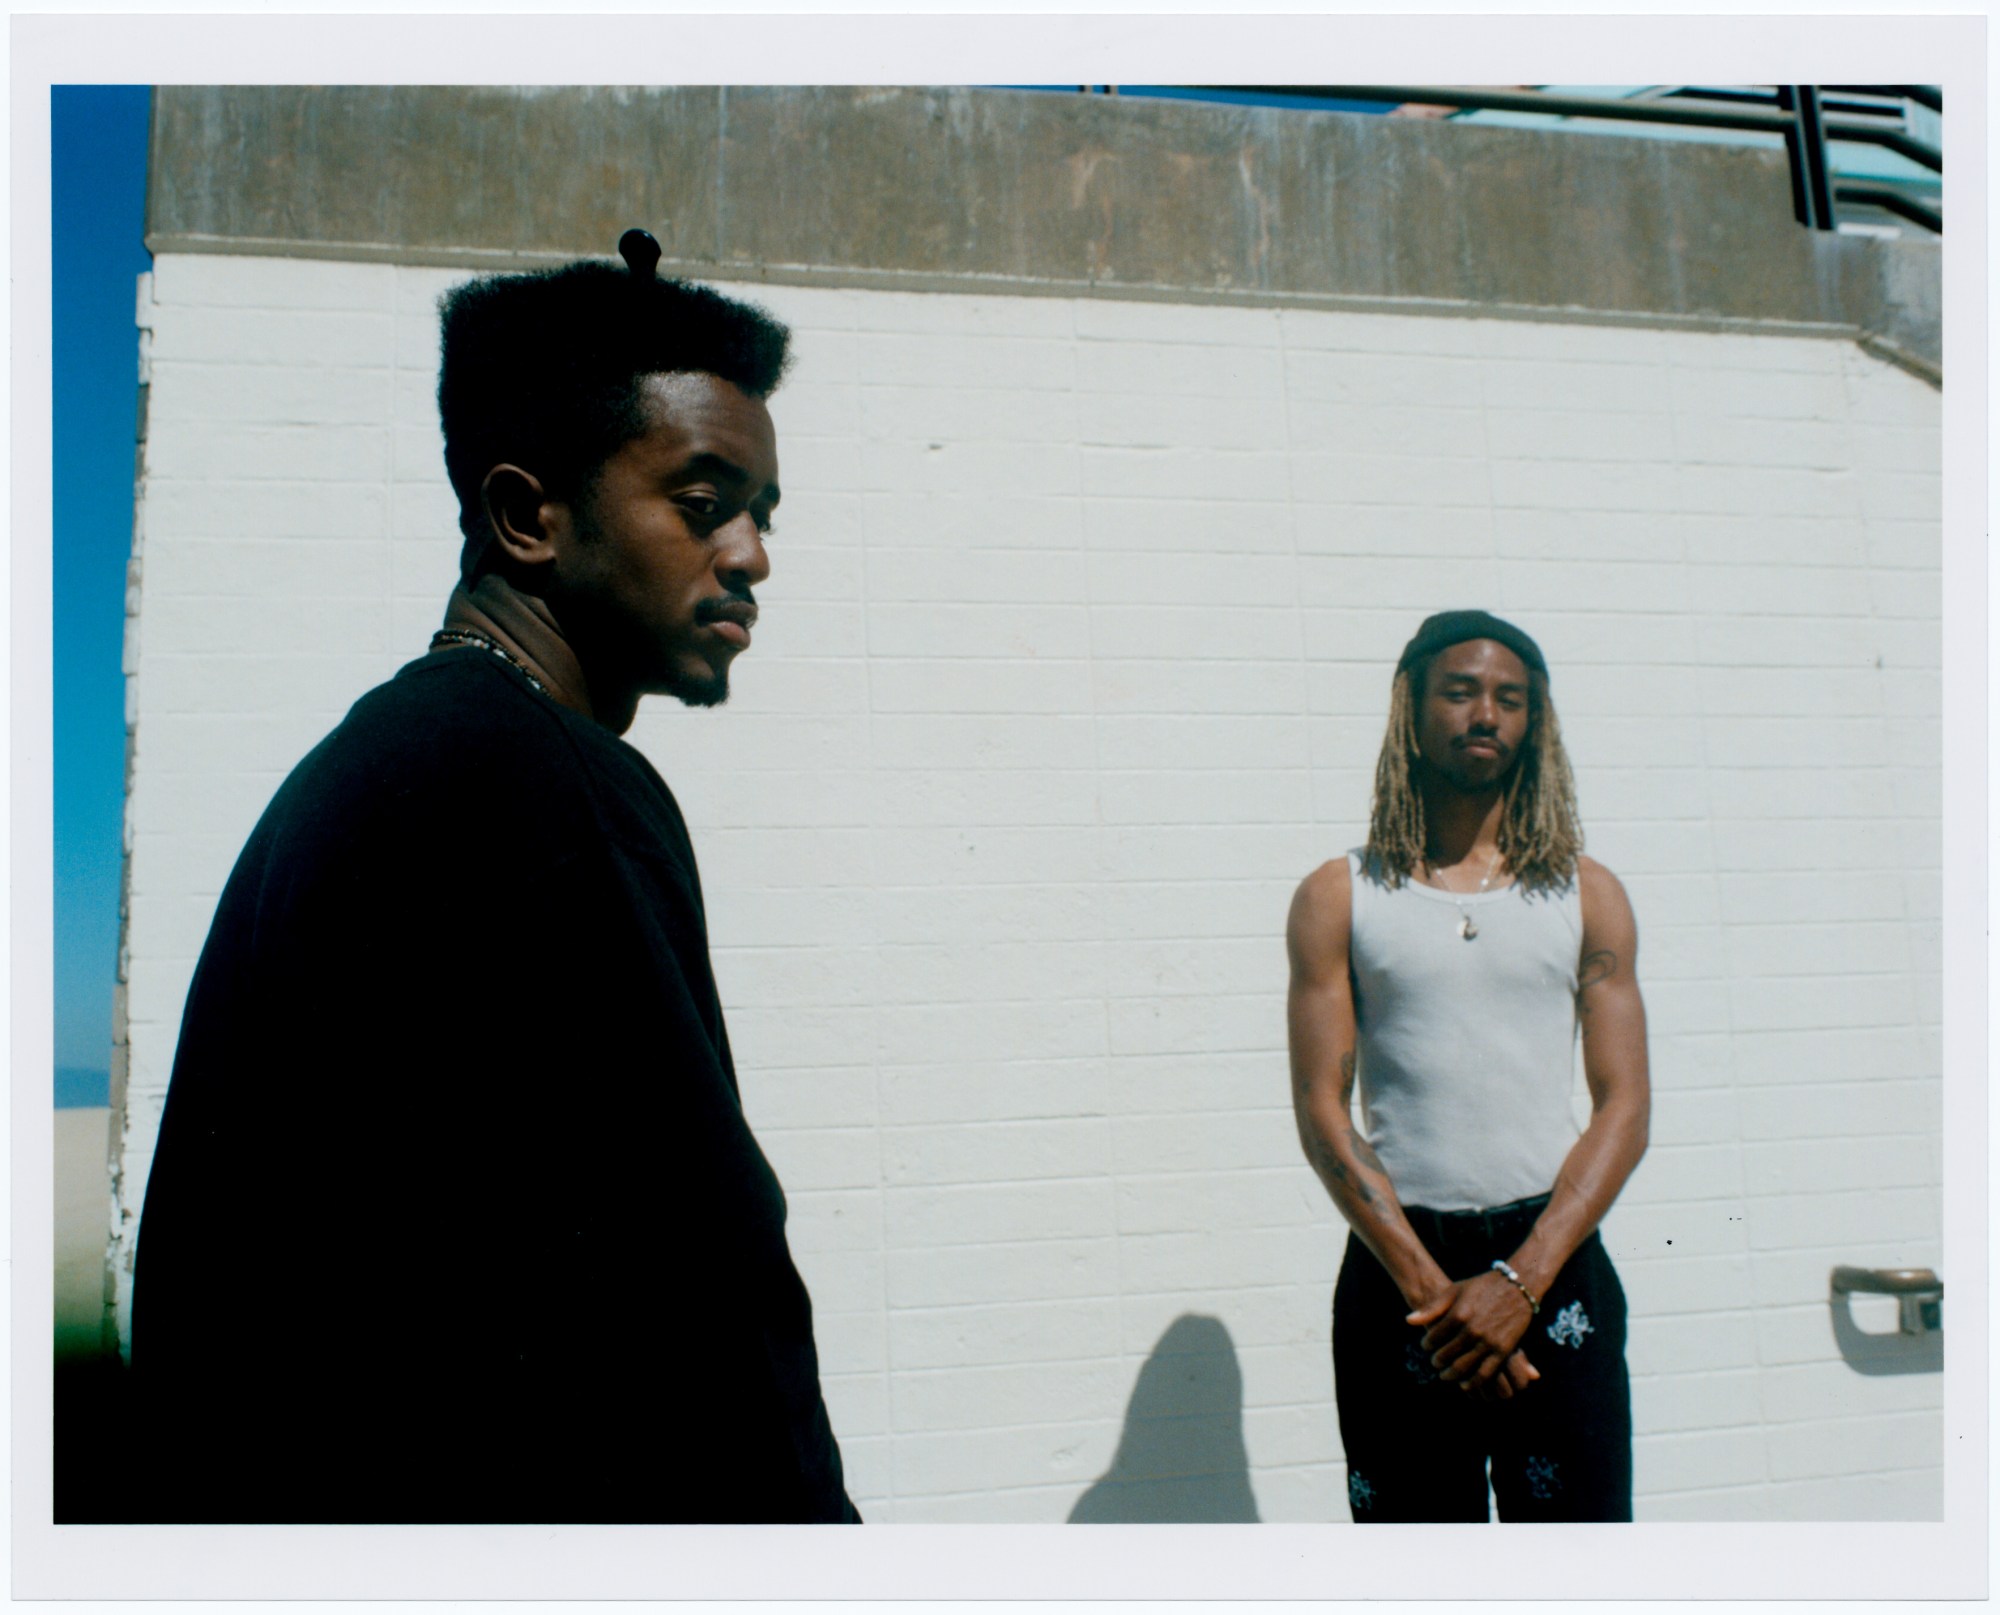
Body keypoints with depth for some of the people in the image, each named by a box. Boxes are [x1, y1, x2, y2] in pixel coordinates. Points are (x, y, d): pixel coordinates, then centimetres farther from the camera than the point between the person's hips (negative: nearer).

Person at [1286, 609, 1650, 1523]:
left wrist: (1520, 1281, -10)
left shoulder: (1588, 895, 8)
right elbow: (1322, 1114, -1)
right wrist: (1431, 1289, -10)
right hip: (1398, 1267, 0)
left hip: (1553, 1263, 1)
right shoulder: (1338, 898, 4)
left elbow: (1624, 1108, 2)